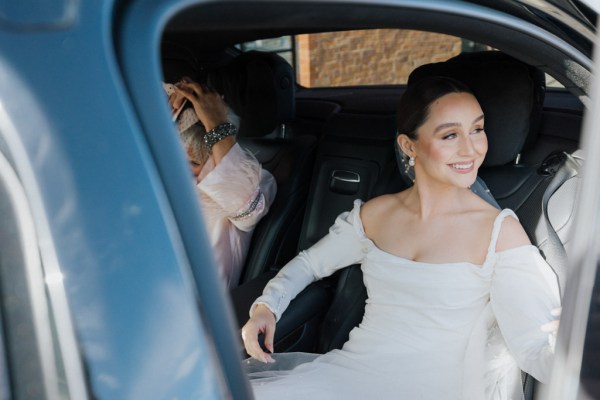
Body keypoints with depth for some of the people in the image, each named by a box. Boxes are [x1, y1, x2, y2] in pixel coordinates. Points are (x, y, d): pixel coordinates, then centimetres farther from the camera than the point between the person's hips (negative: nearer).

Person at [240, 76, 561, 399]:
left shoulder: (500, 231, -8)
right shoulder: (376, 213, 5)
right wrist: (266, 306, -1)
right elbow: (309, 263, 16)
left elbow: (533, 342, -13)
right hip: (350, 371, 5)